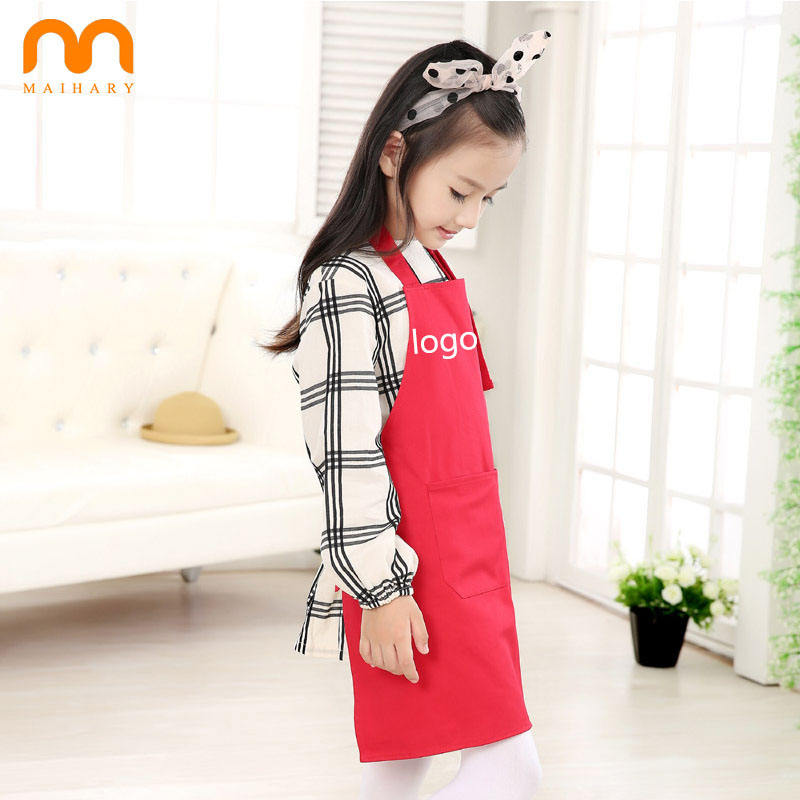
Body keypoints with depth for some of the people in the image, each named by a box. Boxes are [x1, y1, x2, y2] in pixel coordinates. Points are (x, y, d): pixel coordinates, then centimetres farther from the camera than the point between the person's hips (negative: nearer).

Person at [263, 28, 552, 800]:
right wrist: (381, 591, -18)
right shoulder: (350, 285, -15)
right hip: (412, 571, -8)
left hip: (467, 555, 9)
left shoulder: (437, 272, 13)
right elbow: (345, 457, -18)